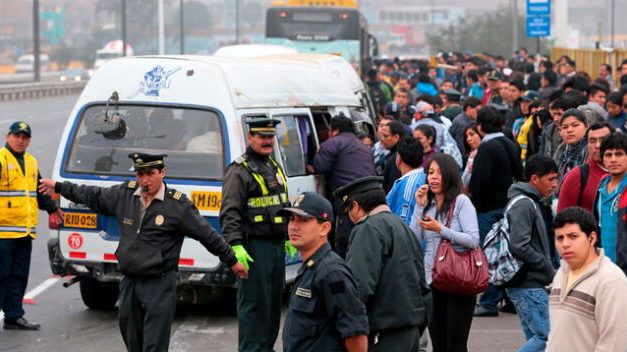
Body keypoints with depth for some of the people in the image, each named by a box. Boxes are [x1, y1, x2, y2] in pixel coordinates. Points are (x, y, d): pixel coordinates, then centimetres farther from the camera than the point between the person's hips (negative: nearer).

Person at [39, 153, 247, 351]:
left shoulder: (178, 204, -8)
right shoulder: (125, 194, 5)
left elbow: (208, 235, -2)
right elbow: (93, 196, 20)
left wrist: (232, 261, 3)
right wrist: (58, 187, 27)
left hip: (160, 285, -5)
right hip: (129, 283, 6)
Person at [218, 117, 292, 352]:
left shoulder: (274, 167, 18)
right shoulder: (239, 171, -9)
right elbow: (230, 213, -16)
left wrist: (288, 237, 25)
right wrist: (236, 246, -23)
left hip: (277, 245, 9)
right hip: (255, 248, -9)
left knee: (274, 300, 14)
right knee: (254, 302, -7)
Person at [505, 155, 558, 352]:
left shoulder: (530, 203, 18)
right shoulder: (524, 205, -14)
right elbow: (519, 246, -24)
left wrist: (547, 270, 12)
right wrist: (548, 268, -14)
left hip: (531, 285, 10)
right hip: (528, 285, -10)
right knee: (546, 336, -11)